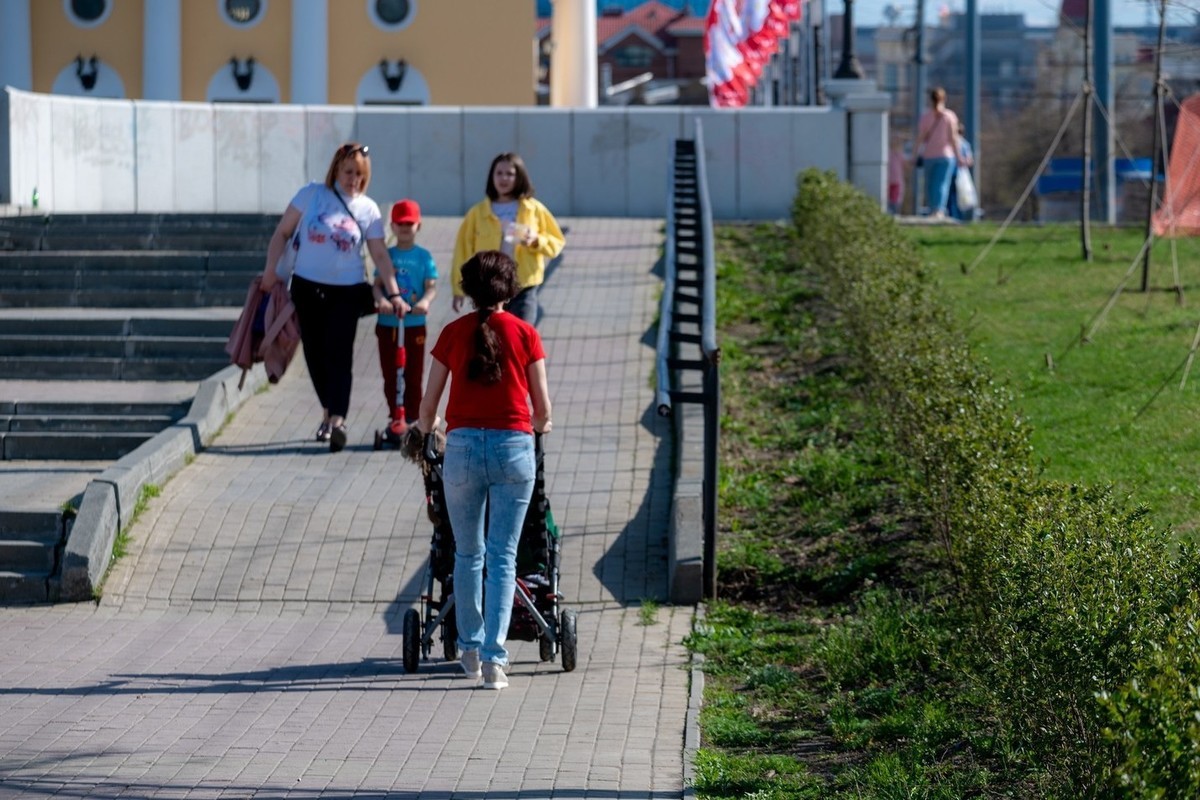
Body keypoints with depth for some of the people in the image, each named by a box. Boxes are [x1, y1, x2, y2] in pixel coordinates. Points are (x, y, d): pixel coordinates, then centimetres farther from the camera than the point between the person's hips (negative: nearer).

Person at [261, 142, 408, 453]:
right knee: (315, 353, 7)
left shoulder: (368, 209, 1)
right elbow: (283, 232, 3)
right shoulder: (312, 194, -2)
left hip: (347, 291, -1)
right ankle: (328, 411, 24)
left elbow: (379, 254, 4)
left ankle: (337, 420, -20)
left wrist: (394, 293, -3)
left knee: (339, 354, -13)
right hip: (307, 287, 1)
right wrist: (271, 270, -3)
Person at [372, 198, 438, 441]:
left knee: (413, 375, 3)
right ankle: (395, 418, 11)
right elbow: (377, 284, -1)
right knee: (390, 374, 4)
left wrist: (425, 301, -25)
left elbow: (431, 285, -5)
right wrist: (381, 299, -22)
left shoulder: (423, 256, 3)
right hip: (388, 324, 1)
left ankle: (412, 419, 10)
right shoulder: (387, 255, 5)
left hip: (415, 324, -1)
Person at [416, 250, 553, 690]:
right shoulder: (525, 334, 2)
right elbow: (542, 410, 5)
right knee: (502, 558, 1)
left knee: (467, 554, 16)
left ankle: (470, 649, 23)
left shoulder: (453, 333, 4)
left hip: (462, 446, 1)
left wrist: (424, 431, 30)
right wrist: (539, 427, 28)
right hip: (513, 446, -1)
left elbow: (428, 404, 8)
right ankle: (494, 656, -8)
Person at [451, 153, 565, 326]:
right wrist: (459, 289, -1)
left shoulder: (535, 210, 4)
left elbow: (556, 242, 8)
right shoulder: (478, 213, 3)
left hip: (523, 289, -1)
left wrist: (536, 241, -14)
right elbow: (463, 250, 3)